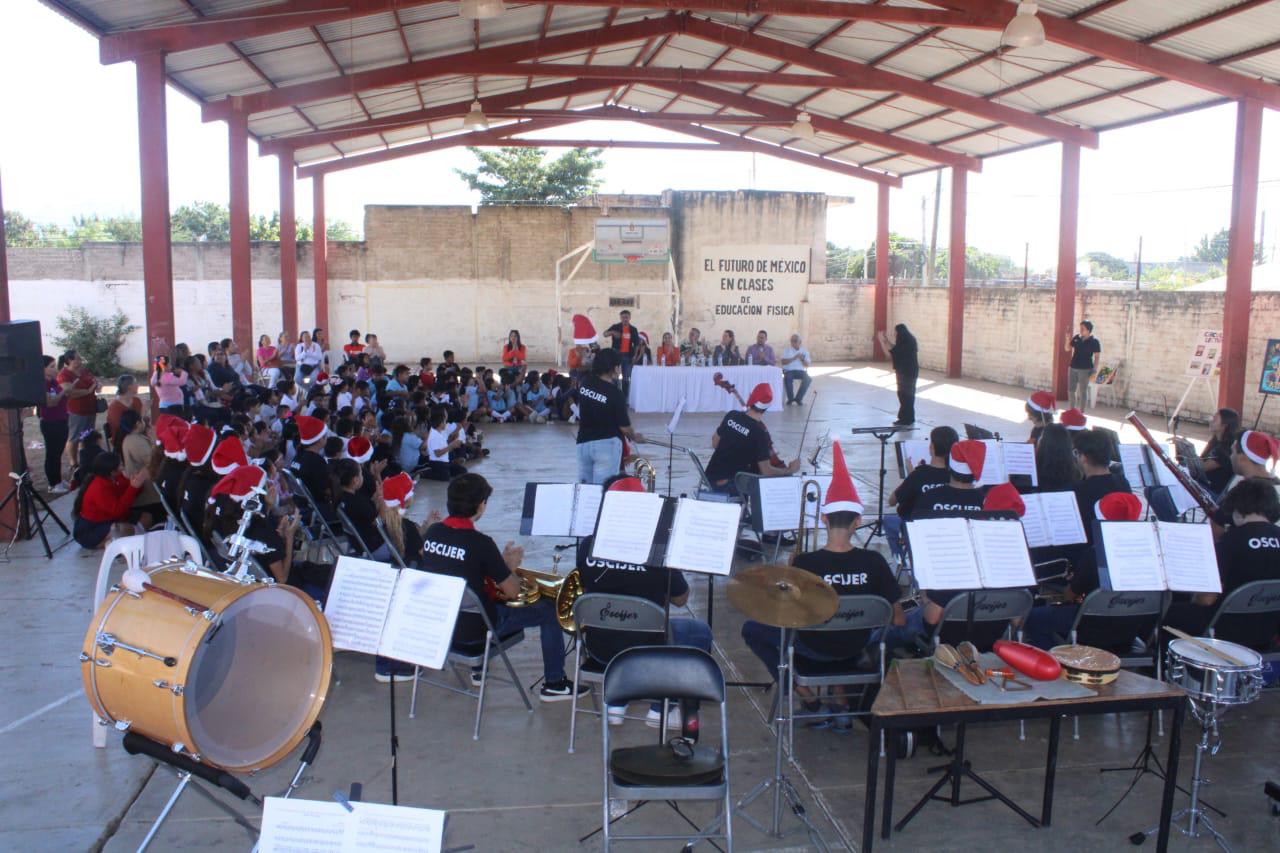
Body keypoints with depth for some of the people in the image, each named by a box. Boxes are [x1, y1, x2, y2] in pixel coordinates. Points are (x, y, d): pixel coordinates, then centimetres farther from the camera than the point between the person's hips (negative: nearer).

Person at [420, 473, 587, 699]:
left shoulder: (431, 533, -5)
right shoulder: (480, 543, -24)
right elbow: (513, 592, -16)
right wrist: (510, 565, 4)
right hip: (475, 629, -7)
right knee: (549, 610, 5)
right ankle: (554, 684, 15)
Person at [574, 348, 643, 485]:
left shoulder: (585, 384, 0)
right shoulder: (616, 394, -16)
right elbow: (624, 426, -11)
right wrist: (634, 437, 10)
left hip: (583, 443, 6)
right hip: (607, 445, -6)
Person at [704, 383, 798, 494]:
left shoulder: (731, 416, -3)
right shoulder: (760, 433, -19)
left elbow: (715, 443, 10)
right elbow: (766, 471, -18)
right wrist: (790, 470, -5)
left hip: (711, 477, 7)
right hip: (729, 484, -7)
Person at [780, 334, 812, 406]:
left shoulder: (804, 351, 11)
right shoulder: (787, 350, 7)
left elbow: (807, 365, 4)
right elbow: (783, 362, -7)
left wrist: (802, 359, -15)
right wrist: (794, 358, -16)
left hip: (801, 371, 2)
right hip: (789, 371, -1)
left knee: (808, 379, -31)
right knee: (787, 378, -37)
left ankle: (798, 398, -17)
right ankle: (790, 398, -16)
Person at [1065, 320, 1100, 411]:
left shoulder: (1094, 342, -8)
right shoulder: (1076, 337, 4)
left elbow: (1096, 357, -8)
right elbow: (1067, 349, 12)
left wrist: (1094, 371, -13)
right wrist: (1068, 340, -7)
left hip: (1085, 369, -5)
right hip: (1073, 368, 5)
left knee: (1083, 392, 2)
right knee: (1070, 390, 10)